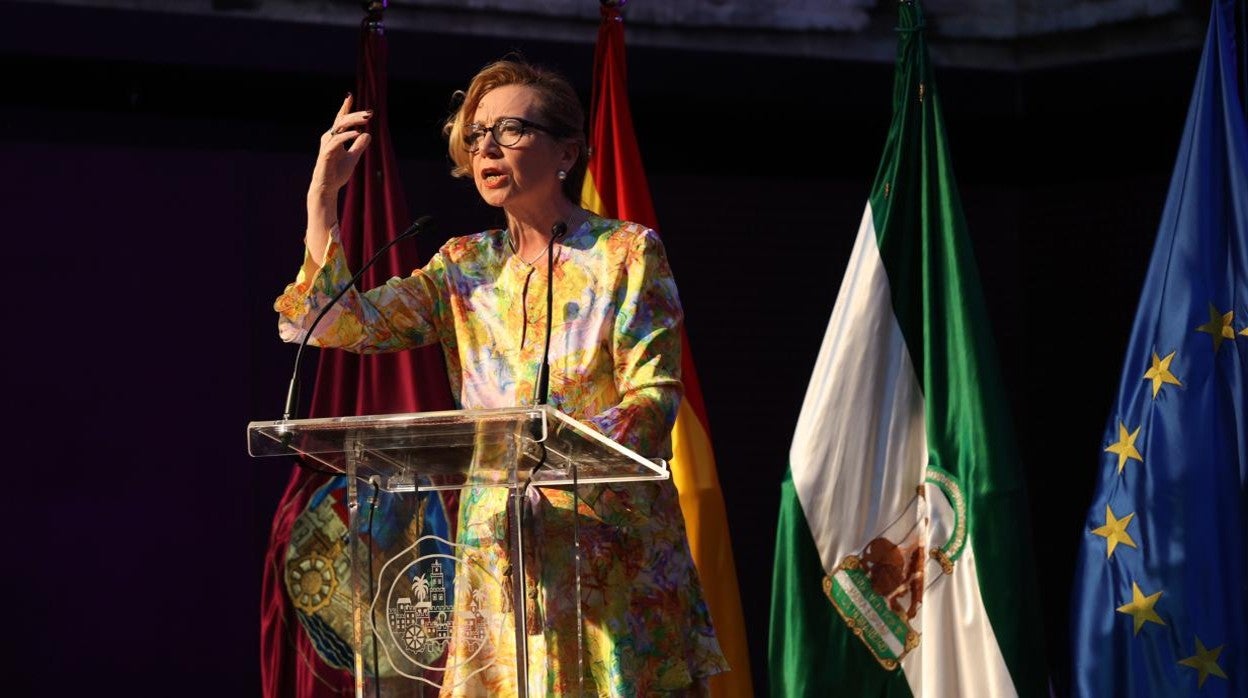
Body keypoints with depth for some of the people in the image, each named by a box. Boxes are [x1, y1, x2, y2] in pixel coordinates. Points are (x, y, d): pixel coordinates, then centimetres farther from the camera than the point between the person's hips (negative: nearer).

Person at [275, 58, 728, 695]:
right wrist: (323, 194, -1)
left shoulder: (627, 253, 0)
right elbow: (339, 323, 3)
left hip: (613, 544, -3)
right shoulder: (465, 268, 11)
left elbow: (653, 398, -8)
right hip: (499, 541, 3)